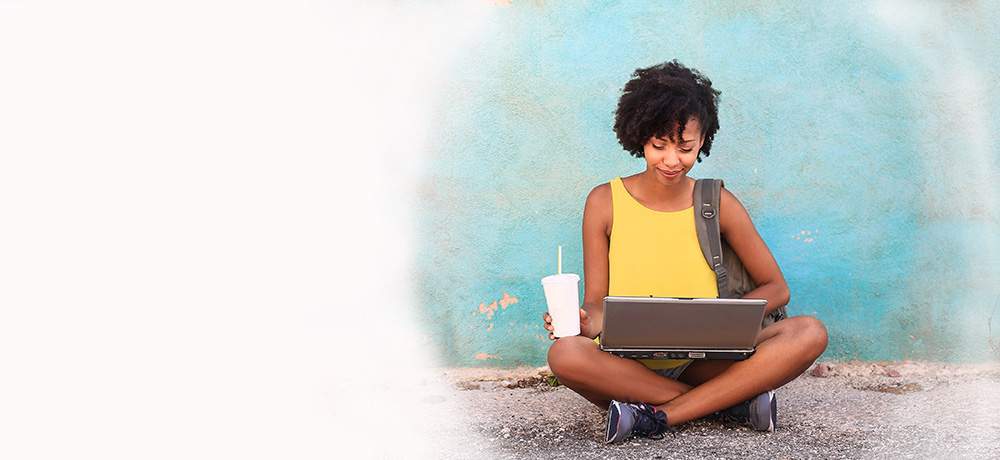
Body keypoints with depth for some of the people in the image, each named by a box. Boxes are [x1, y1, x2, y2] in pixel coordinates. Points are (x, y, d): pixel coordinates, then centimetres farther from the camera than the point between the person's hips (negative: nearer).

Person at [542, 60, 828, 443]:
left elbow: (776, 289, 6)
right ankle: (733, 401, -23)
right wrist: (588, 321, -24)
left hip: (702, 365, 2)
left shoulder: (717, 204, 3)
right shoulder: (605, 203, 1)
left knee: (810, 334, -21)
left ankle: (657, 416, -25)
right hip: (628, 366, -1)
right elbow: (597, 301, 1)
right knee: (565, 353, -35)